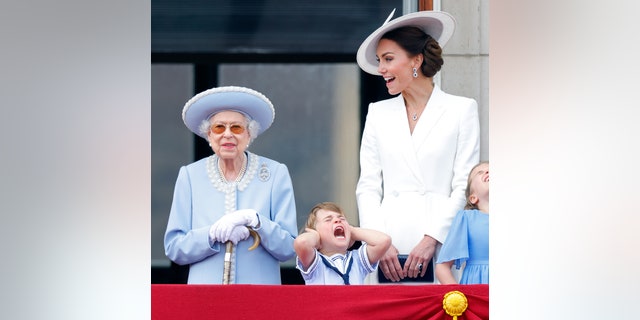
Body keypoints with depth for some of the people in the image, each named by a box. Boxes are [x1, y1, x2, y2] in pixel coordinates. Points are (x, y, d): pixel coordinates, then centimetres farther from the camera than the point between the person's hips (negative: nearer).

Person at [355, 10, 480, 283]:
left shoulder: (462, 110, 6)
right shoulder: (378, 113, 15)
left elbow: (464, 186, 0)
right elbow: (368, 186, 11)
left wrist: (432, 239, -10)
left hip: (441, 245, -2)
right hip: (388, 247, 2)